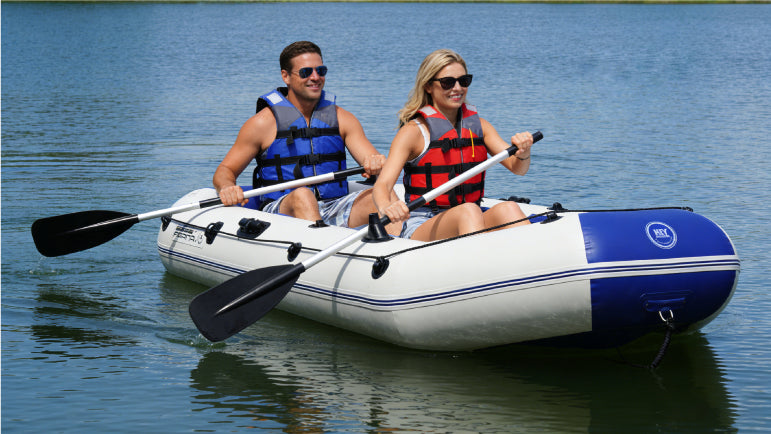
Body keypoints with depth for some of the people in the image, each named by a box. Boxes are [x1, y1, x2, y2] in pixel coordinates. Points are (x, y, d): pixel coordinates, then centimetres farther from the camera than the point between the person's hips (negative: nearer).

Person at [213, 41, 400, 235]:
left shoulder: (342, 119, 13)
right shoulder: (264, 123, 3)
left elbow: (373, 161, 4)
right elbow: (225, 170, 5)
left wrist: (377, 164, -22)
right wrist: (227, 188, -20)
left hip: (334, 212, 3)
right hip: (281, 211, -3)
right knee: (302, 196, -36)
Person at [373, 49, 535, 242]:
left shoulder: (478, 126, 15)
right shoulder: (414, 131, -1)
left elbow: (517, 167, 6)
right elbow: (382, 184, -13)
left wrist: (523, 153, -20)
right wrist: (386, 206, -37)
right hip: (421, 229, -4)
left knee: (507, 209, -26)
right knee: (468, 211, -34)